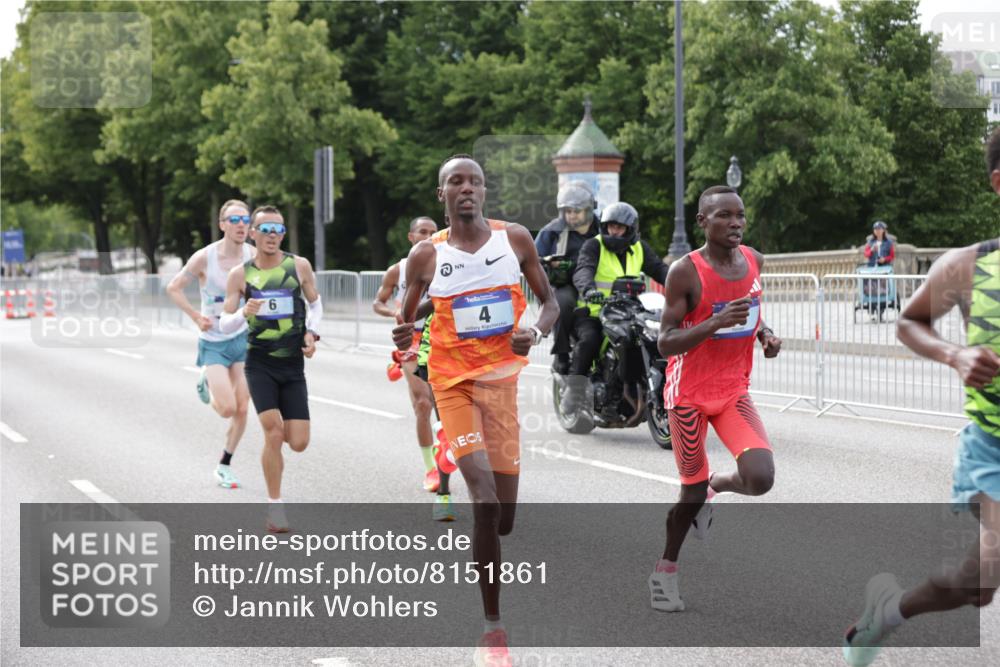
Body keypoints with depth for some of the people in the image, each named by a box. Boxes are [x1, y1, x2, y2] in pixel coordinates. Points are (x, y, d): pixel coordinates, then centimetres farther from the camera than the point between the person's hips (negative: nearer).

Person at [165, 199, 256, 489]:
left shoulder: (254, 256, -7)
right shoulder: (205, 257, -14)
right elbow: (173, 288, -2)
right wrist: (196, 317, -12)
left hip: (244, 338, 3)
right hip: (214, 343, -3)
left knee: (242, 409, 1)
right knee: (227, 408, -14)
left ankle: (224, 466, 21)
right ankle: (206, 384, 22)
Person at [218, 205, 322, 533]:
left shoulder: (299, 266, -1)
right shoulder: (240, 275, -4)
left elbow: (315, 304, 15)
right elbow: (225, 324, -1)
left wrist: (312, 332, -2)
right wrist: (244, 313, -22)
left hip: (293, 367, 2)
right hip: (259, 364, -2)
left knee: (298, 443, -3)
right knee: (273, 434, -16)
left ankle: (273, 428, 35)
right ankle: (275, 507, 0)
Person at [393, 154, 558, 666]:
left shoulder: (515, 239, 1)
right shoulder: (425, 255, -2)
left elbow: (549, 302, 8)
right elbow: (406, 324, 8)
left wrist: (536, 332, -13)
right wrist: (402, 340, -16)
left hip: (503, 375, 2)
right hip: (453, 380, -2)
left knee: (503, 518, 3)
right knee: (486, 499, -19)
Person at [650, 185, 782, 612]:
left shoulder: (754, 261, 0)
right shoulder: (686, 272, -17)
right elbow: (665, 344, -18)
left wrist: (765, 335, 0)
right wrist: (716, 323, -31)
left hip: (734, 391, 4)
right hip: (689, 395, -4)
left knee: (760, 479, -15)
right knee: (692, 489, 5)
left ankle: (717, 486, 20)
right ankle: (665, 572, 28)